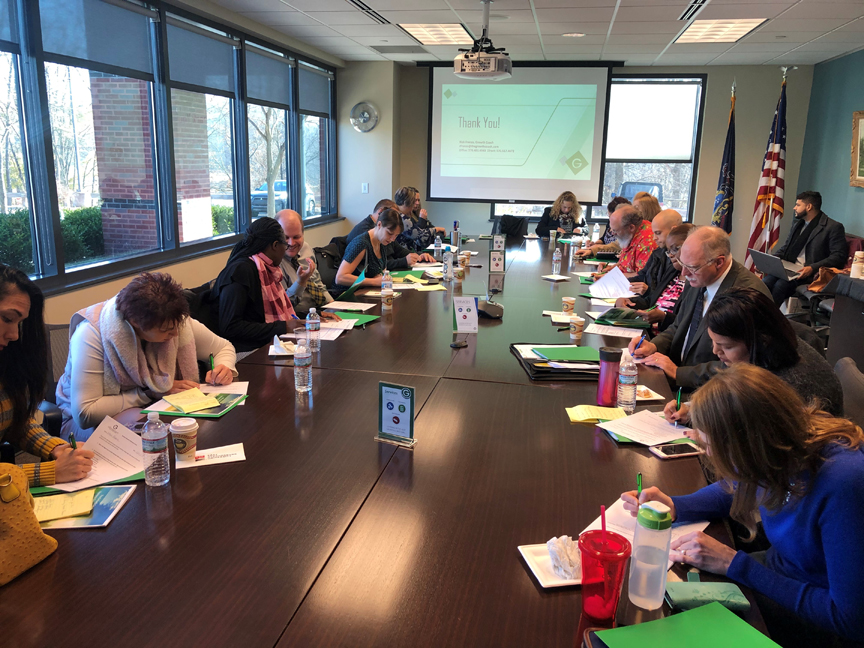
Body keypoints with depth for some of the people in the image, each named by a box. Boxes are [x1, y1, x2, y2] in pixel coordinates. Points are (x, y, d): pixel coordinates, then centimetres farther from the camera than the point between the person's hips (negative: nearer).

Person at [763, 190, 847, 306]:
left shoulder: (834, 227, -1)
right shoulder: (796, 223, 22)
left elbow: (839, 256, -8)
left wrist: (813, 268, -22)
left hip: (811, 274, -6)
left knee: (781, 285, -32)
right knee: (765, 282, -25)